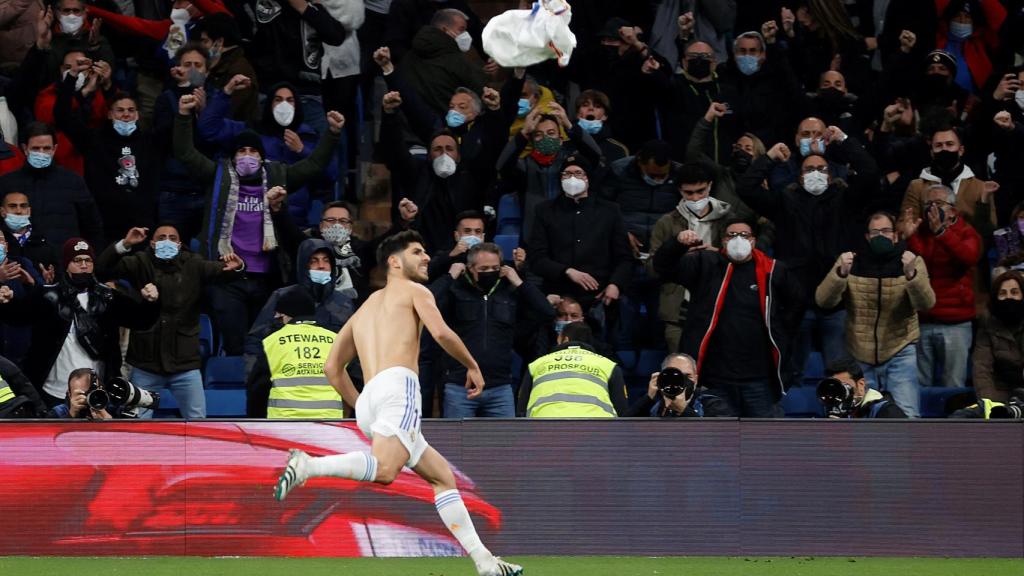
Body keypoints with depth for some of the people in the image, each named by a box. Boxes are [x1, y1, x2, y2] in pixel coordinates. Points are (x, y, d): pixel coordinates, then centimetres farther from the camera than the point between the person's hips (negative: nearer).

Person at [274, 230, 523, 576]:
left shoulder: (364, 309, 34)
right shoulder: (413, 290, 15)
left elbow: (332, 367, 29)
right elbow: (441, 332, -3)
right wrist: (472, 366, 11)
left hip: (366, 404, 8)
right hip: (397, 383, -8)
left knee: (442, 475, 13)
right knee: (384, 470, -29)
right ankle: (306, 466, -41)